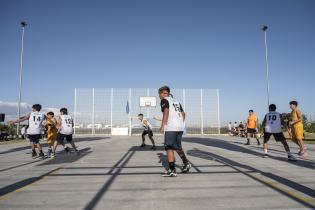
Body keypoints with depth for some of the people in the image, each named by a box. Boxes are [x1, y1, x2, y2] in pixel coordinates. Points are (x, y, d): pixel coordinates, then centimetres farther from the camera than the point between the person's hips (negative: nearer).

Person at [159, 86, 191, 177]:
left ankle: (172, 171, -3)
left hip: (171, 127, -8)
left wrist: (163, 125, -16)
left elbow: (166, 111, -15)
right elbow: (183, 114, 23)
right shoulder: (176, 101, 23)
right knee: (177, 147, 23)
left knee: (169, 148, -2)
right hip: (180, 127, 8)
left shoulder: (164, 100, 2)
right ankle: (186, 163, 18)